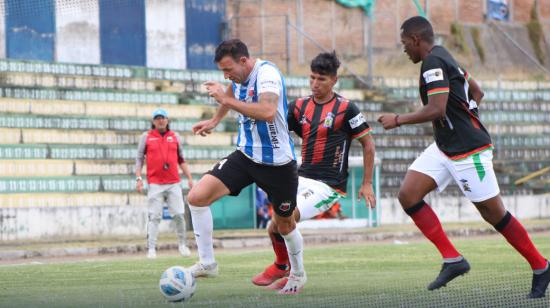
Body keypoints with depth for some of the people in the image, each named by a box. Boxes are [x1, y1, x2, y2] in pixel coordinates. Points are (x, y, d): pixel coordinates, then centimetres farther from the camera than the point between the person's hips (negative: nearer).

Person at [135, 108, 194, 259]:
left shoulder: (175, 137, 12)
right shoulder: (146, 137, 7)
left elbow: (181, 160, 17)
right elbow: (139, 159, 6)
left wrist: (189, 178, 11)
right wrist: (138, 178, -4)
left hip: (174, 183, 2)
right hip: (155, 184, -2)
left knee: (179, 215, -2)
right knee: (154, 217, -6)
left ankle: (183, 244, 12)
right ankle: (151, 248, -5)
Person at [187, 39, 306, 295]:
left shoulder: (267, 73, -21)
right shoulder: (239, 77, 2)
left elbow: (267, 112, -40)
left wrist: (226, 99, -35)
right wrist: (215, 120, 26)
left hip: (277, 162, -6)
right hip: (245, 156, 6)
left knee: (285, 224, 12)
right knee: (197, 196, -14)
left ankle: (298, 274, 39)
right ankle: (207, 263, -4)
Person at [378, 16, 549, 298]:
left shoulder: (433, 63, -16)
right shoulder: (443, 58, 14)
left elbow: (436, 109, -27)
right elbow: (476, 93, 26)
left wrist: (398, 120, -16)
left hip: (468, 150, -10)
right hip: (445, 147, 10)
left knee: (493, 213, -2)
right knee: (408, 194, -4)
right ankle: (452, 260, -5)